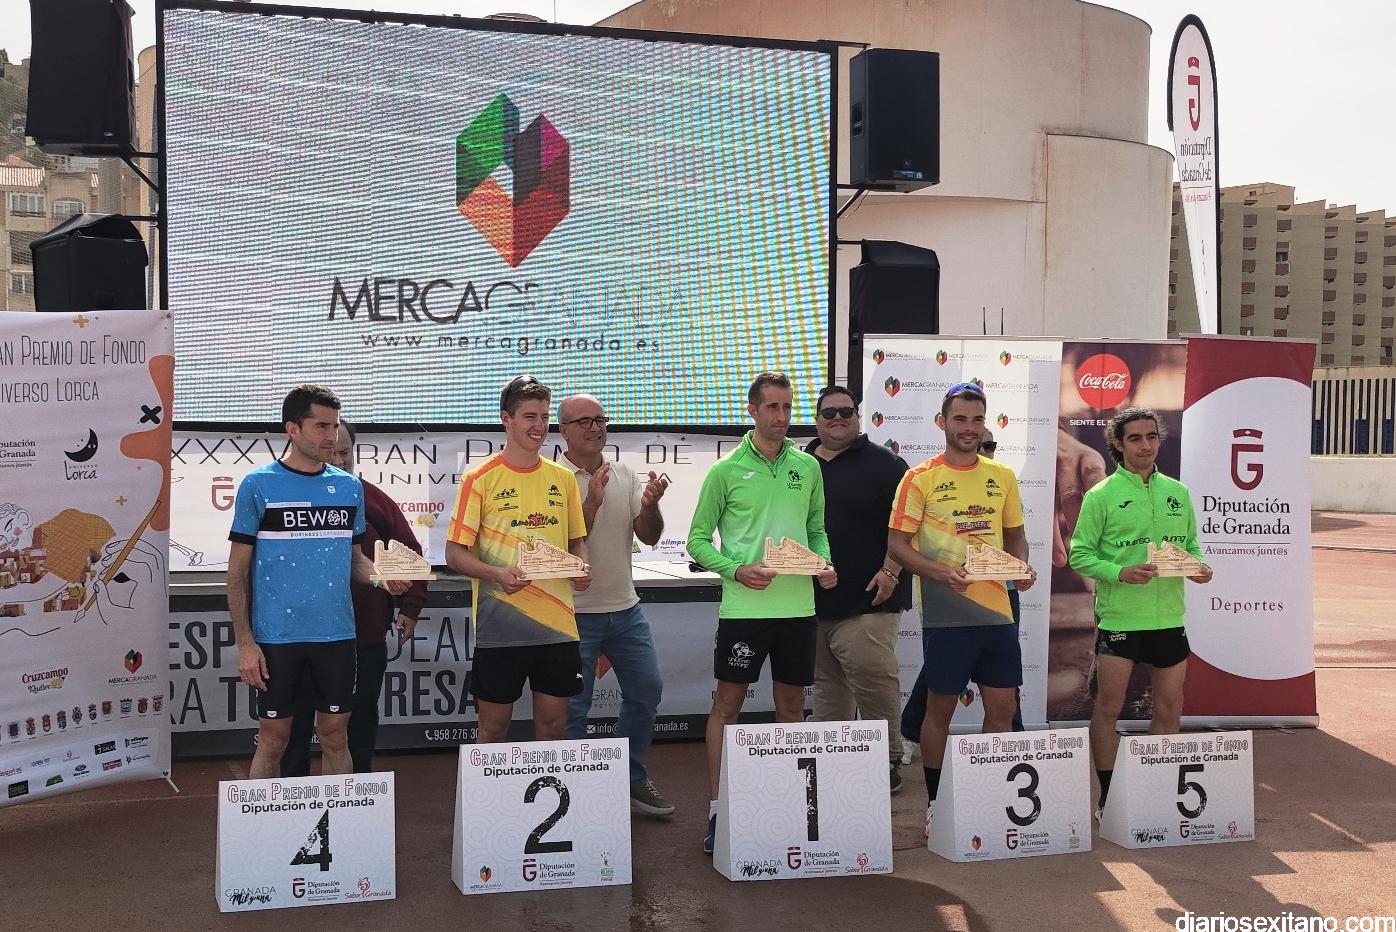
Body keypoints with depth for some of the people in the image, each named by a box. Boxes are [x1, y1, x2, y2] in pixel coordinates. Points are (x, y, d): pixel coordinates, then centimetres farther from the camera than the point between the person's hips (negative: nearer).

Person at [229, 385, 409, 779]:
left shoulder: (349, 487, 7)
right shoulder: (258, 485, -4)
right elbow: (238, 571, -2)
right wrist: (244, 643, -8)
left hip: (337, 633, 3)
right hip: (277, 636, -3)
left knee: (335, 736, 11)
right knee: (273, 739, 6)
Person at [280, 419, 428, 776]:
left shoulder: (373, 499, 3)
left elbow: (409, 553, 6)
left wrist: (410, 608, 1)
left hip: (367, 635, 2)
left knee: (362, 720, 14)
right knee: (299, 720, 7)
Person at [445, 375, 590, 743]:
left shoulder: (563, 478, 9)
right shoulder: (480, 479, -4)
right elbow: (455, 554, -5)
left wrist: (581, 565, -2)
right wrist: (496, 574, -23)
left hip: (557, 625, 4)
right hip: (499, 626, -4)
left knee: (552, 726, 10)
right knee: (493, 728, 5)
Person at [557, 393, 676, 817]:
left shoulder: (626, 475, 6)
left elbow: (649, 536, 1)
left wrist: (650, 505, -19)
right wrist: (592, 500, -24)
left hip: (625, 608, 6)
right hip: (576, 612, -6)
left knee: (646, 691, 11)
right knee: (573, 707, 2)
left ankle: (632, 779, 27)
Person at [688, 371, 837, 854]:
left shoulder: (808, 467, 8)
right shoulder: (726, 471, -3)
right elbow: (698, 539, -1)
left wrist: (825, 563, -3)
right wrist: (737, 570, -15)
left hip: (798, 605, 4)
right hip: (744, 607, -4)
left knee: (792, 703, 12)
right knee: (727, 704, 1)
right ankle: (716, 809, 9)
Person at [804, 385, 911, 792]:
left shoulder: (884, 463, 0)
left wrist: (890, 571, -13)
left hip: (867, 601, -5)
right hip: (813, 601, 6)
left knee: (874, 680, -10)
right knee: (826, 685, 12)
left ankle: (889, 760, 3)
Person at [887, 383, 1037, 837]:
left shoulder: (1003, 476, 9)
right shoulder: (920, 478, -4)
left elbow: (1015, 535, 18)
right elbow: (897, 543, -6)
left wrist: (1023, 565, -3)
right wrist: (941, 572, -20)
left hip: (997, 608, 4)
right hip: (946, 612, -4)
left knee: (1002, 706, 7)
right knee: (941, 707, 5)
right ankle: (935, 802, 19)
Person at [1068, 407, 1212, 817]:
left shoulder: (1177, 492, 11)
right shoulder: (1101, 495, -4)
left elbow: (1191, 545, 18)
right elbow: (1080, 554, -6)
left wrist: (1200, 567, -3)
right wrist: (1121, 573, -21)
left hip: (1169, 617, 5)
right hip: (1119, 617, -4)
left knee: (1170, 710, 10)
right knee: (1108, 708, 1)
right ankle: (1108, 797, 13)